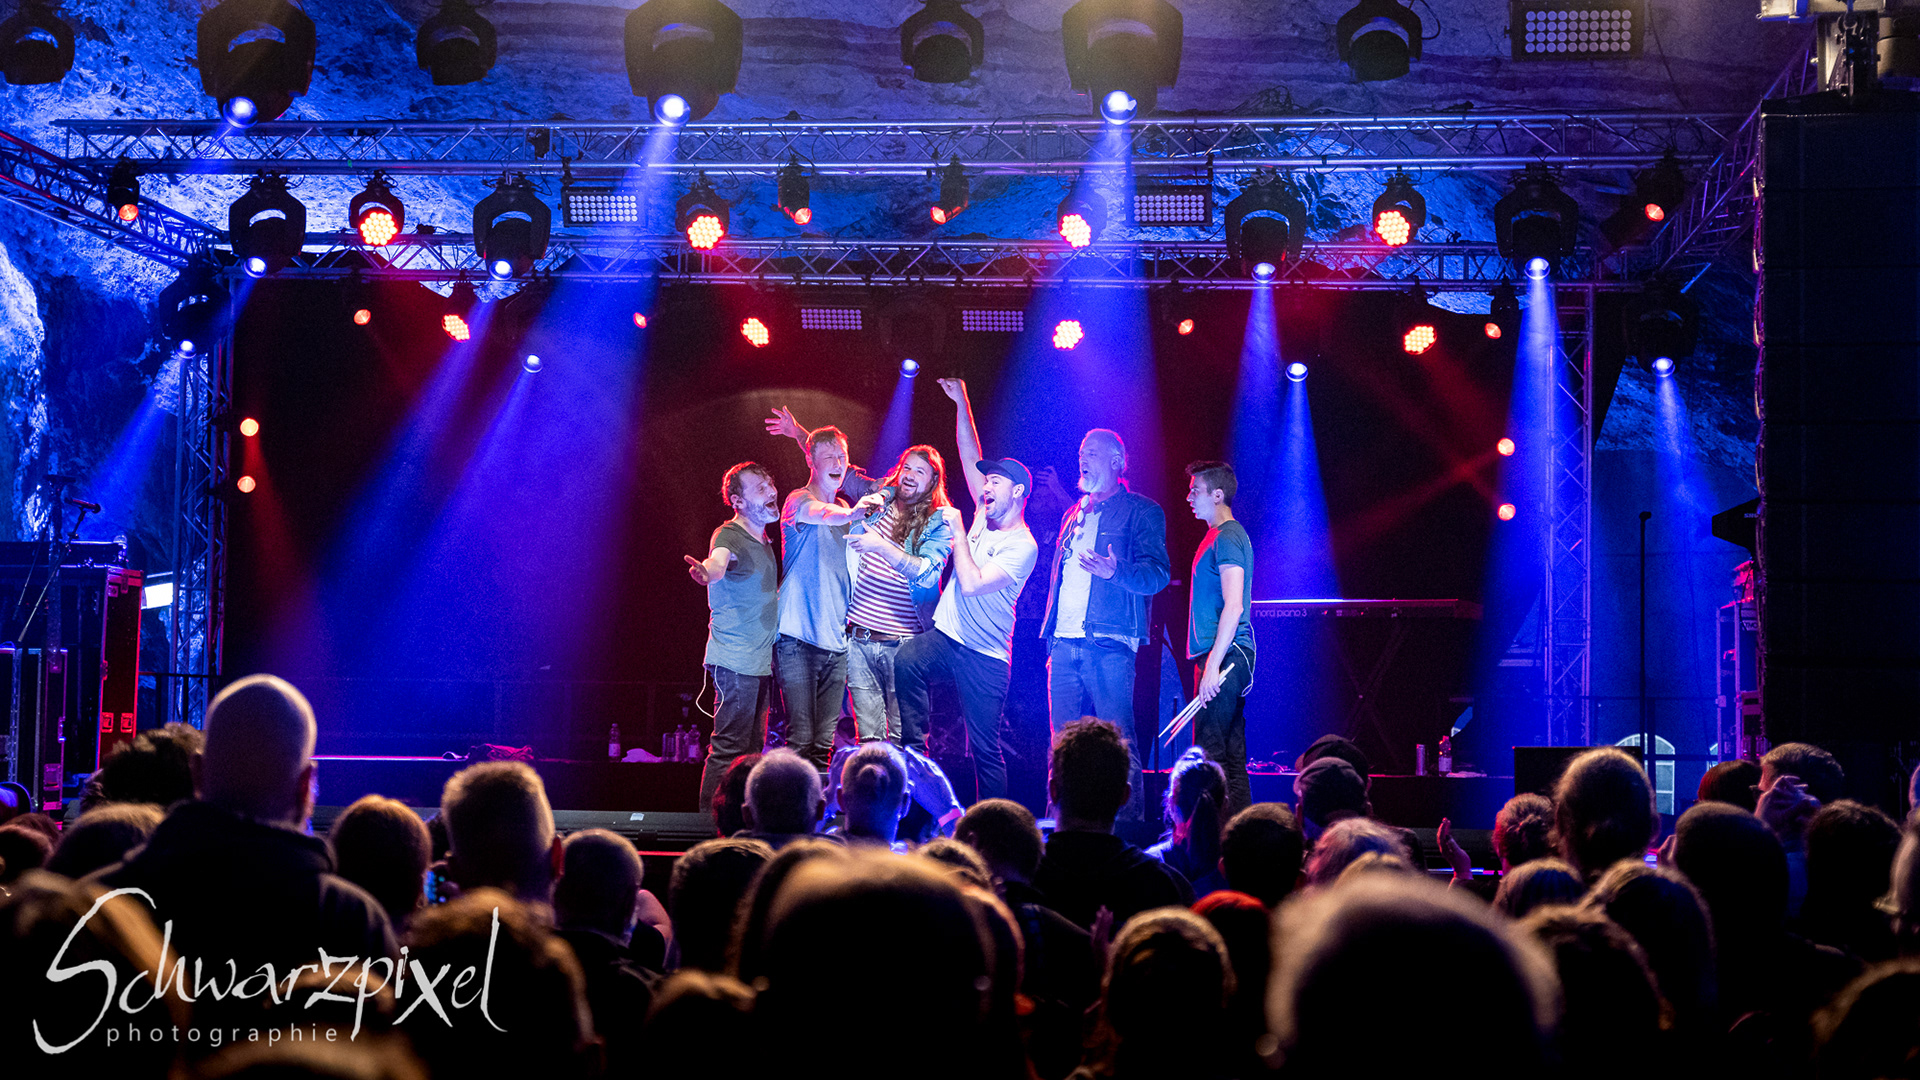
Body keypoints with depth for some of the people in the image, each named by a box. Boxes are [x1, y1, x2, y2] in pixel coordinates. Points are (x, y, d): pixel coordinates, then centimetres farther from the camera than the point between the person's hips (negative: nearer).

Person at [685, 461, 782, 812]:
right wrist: (706, 571, -57)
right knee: (730, 749, -11)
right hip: (734, 661, -9)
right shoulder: (729, 536, -11)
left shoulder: (764, 540, 17)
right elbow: (719, 562, -37)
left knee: (751, 749, 12)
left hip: (761, 662, 9)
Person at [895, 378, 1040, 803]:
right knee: (906, 661, -27)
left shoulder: (1022, 546, -15)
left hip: (985, 657, -6)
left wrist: (957, 530, -15)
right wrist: (961, 404, 1)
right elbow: (970, 457, 9)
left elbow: (972, 584, -24)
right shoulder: (986, 515, 8)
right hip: (946, 635, 6)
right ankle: (914, 750, -18)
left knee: (985, 750, -2)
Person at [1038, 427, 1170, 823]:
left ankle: (1129, 824, -7)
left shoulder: (1141, 512, 3)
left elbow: (1158, 575, -8)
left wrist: (1115, 570, -27)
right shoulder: (1073, 515, 23)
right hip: (1064, 643, 6)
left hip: (1108, 645, -6)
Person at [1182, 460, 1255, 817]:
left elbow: (1234, 606, -21)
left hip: (1223, 655, -10)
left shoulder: (1227, 539, -12)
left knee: (1210, 754, -11)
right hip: (1225, 657, 10)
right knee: (1231, 754, 9)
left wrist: (1213, 664, -24)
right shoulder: (1218, 537, 19)